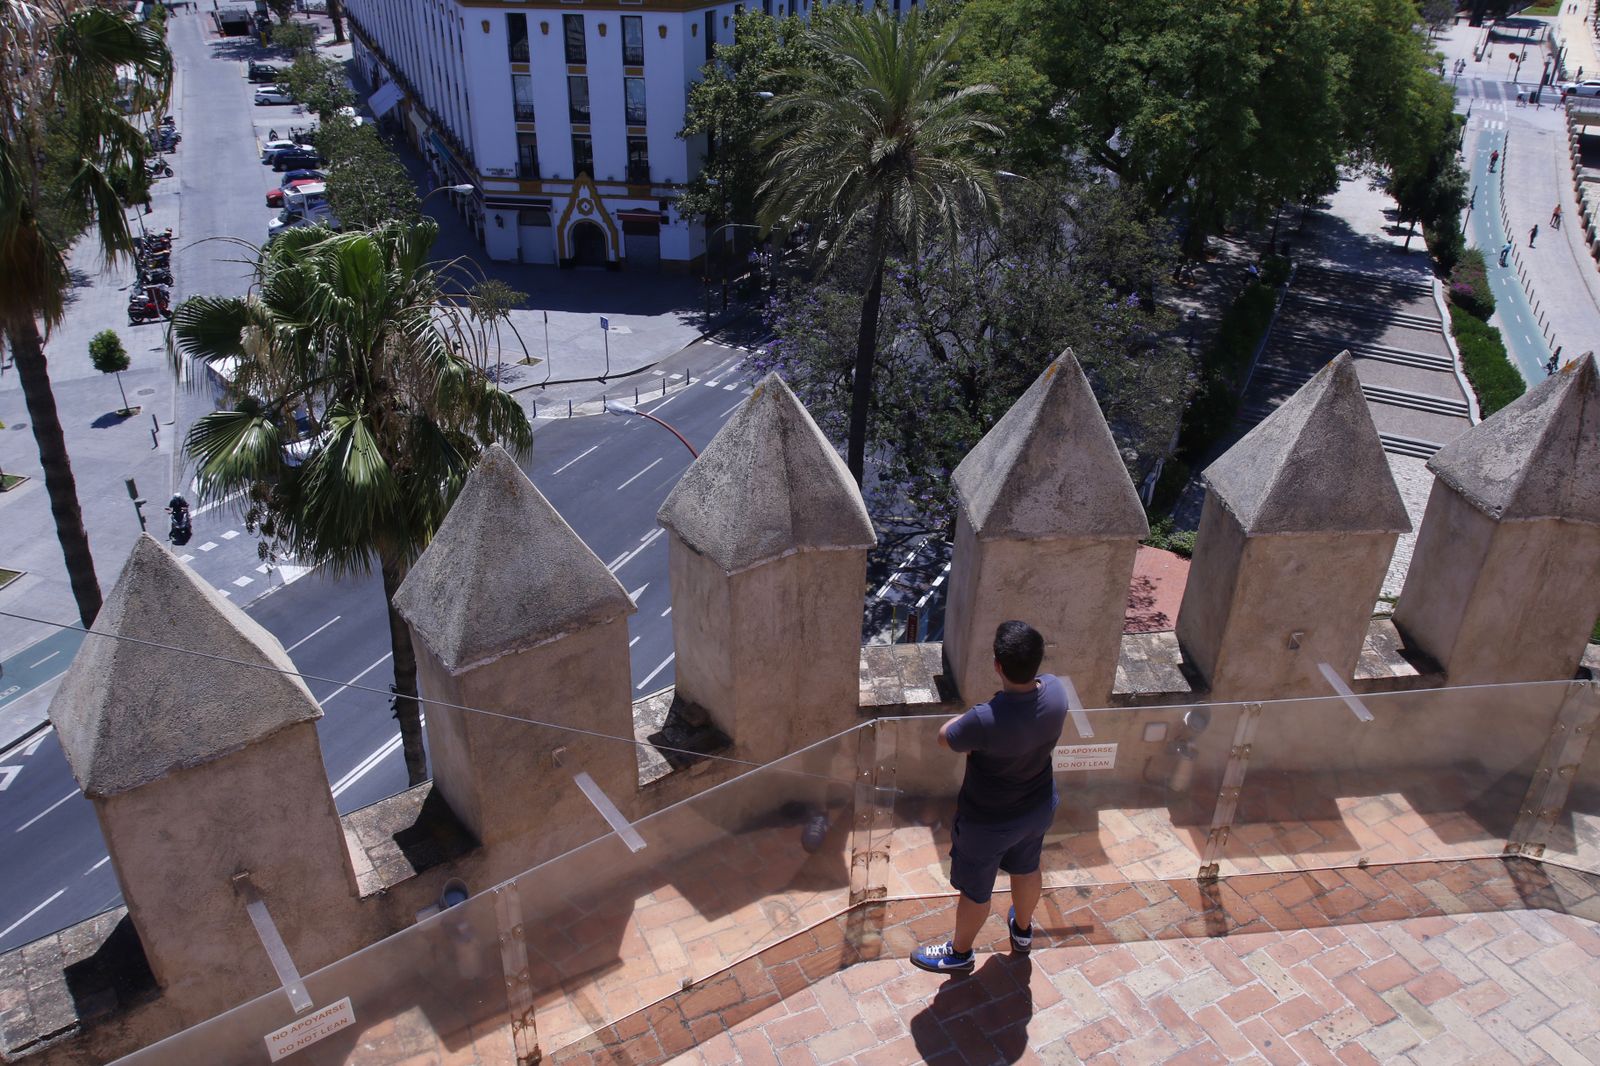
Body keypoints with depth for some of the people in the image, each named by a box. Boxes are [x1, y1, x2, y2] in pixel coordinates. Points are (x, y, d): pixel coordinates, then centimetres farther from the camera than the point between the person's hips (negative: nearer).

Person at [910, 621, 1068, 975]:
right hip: (1039, 808, 6)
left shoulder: (985, 721, -41)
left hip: (988, 823, -6)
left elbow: (945, 737, -20)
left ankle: (959, 952, 48)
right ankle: (1022, 930, 61)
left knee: (975, 890, 21)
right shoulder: (1056, 691, -22)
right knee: (1026, 869, 33)